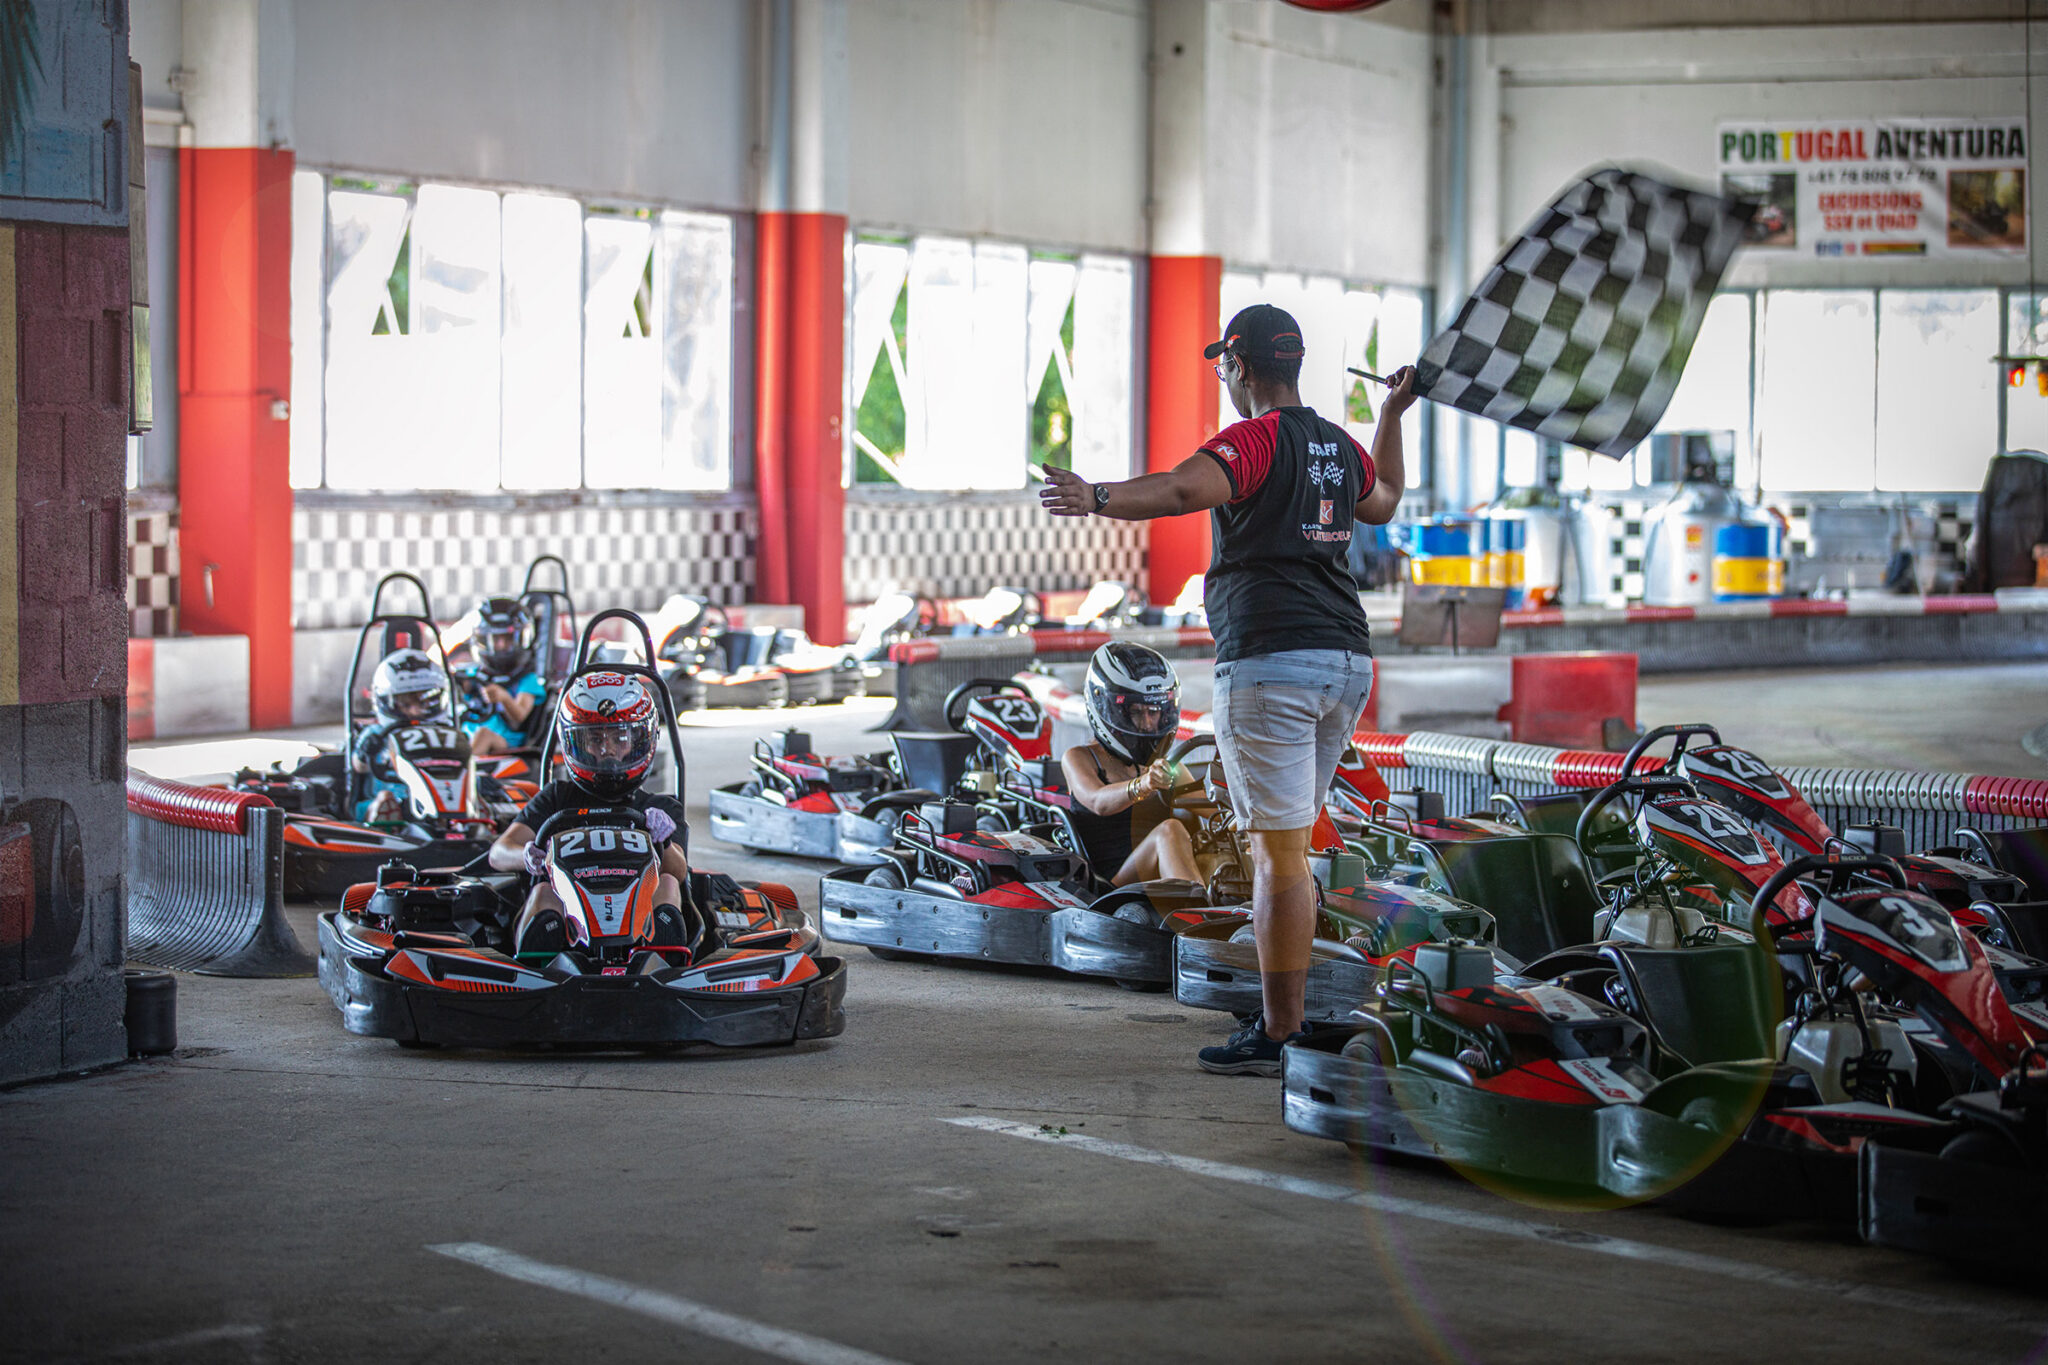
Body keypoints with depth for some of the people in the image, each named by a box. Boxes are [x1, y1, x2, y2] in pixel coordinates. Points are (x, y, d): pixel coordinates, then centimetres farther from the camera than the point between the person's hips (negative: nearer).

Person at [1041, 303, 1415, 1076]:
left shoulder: (1255, 440, -9)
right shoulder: (1340, 448, 16)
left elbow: (1185, 488, -30)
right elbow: (1383, 503, 39)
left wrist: (1098, 500, -41)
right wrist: (1393, 415, 49)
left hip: (1271, 660, -8)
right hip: (1347, 659, 8)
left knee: (1280, 852, -7)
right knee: (1282, 844, 17)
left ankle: (1279, 1037, -6)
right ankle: (1282, 1016, 19)